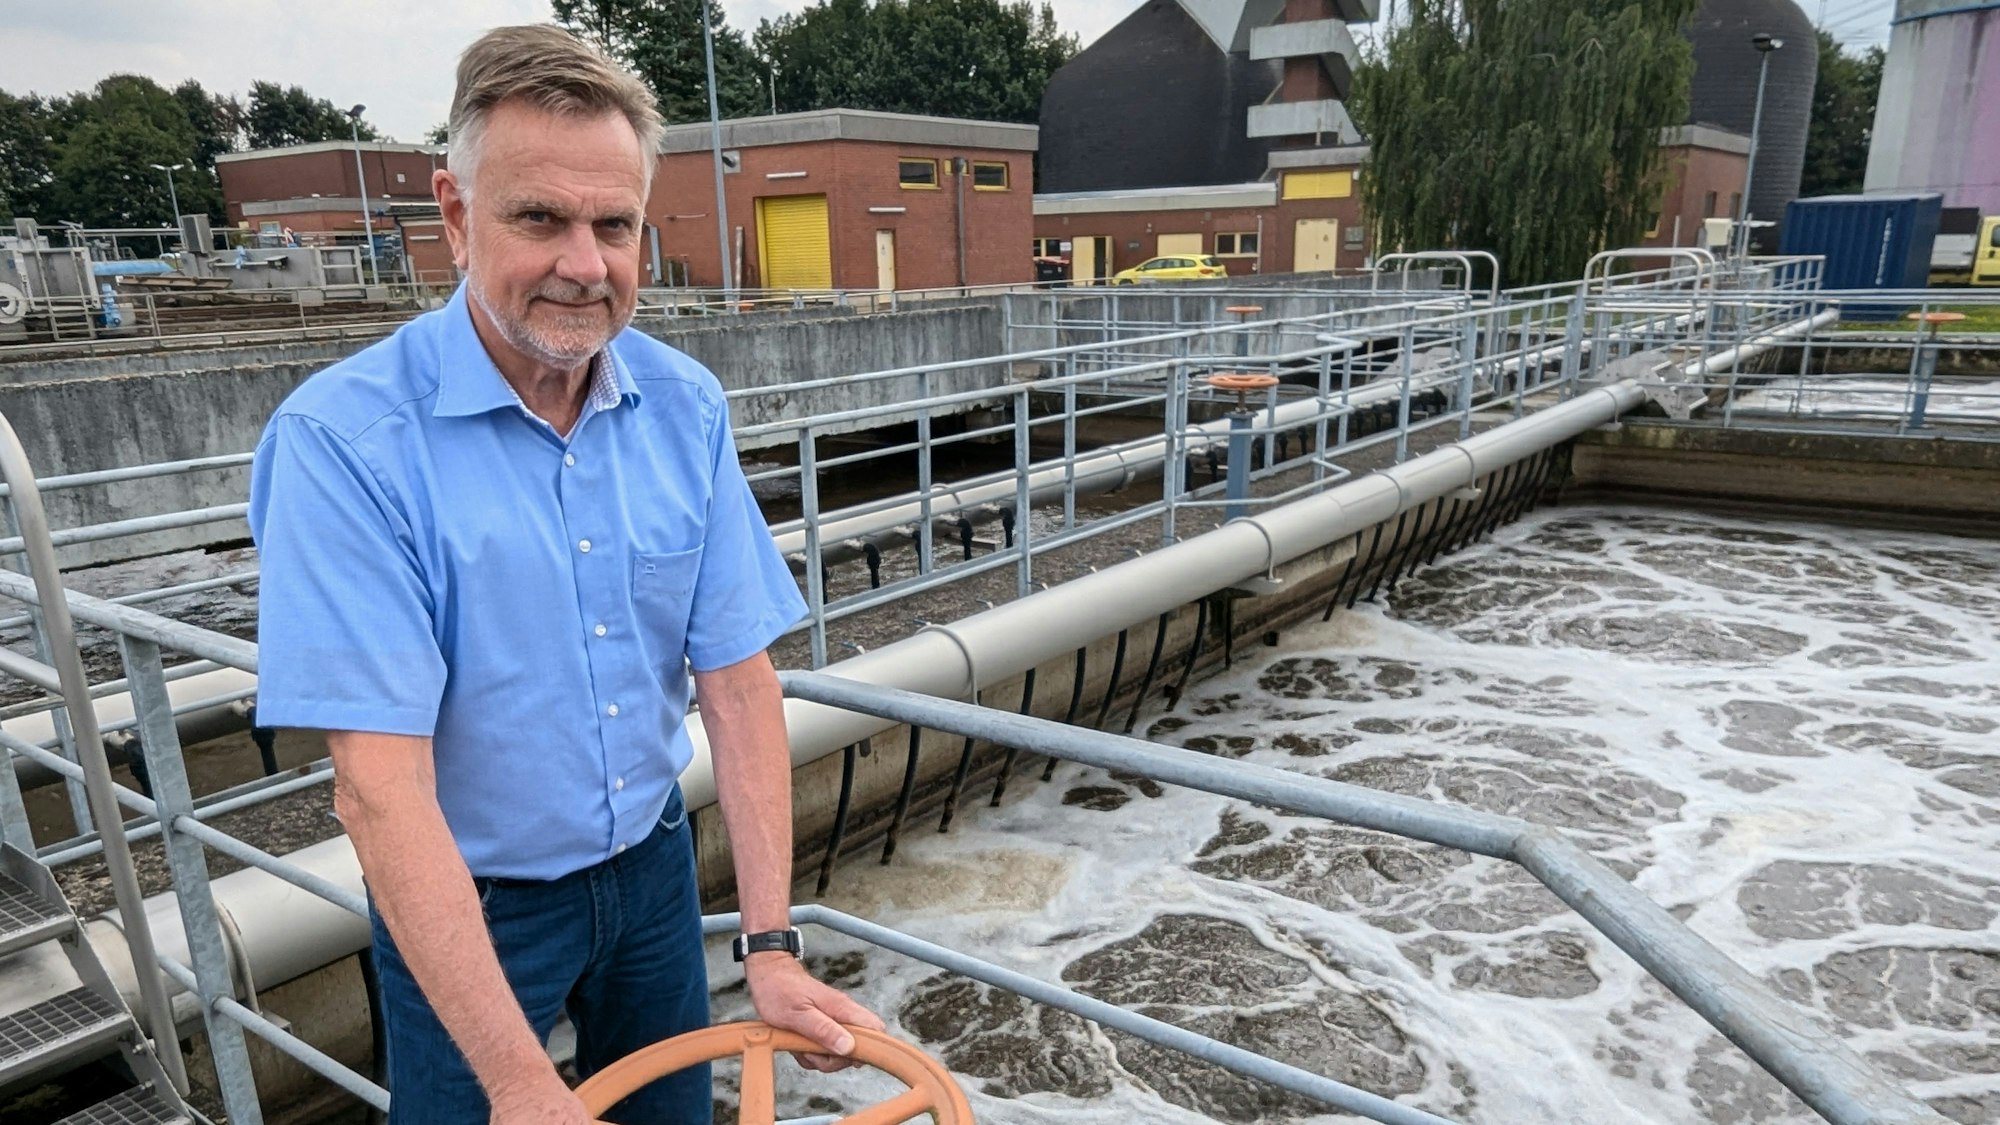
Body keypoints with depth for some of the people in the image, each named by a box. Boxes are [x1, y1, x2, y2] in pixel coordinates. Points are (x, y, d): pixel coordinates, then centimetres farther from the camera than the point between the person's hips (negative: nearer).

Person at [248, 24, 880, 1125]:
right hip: (466, 906, -4)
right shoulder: (345, 437, -24)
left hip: (652, 864, 4)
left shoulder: (684, 406, -10)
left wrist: (773, 945, -14)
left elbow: (736, 677, -9)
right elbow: (380, 788, -26)